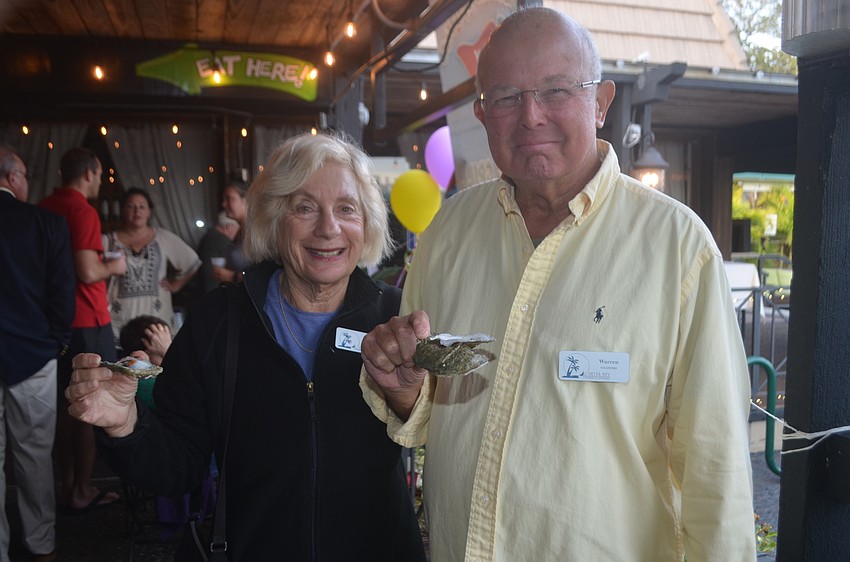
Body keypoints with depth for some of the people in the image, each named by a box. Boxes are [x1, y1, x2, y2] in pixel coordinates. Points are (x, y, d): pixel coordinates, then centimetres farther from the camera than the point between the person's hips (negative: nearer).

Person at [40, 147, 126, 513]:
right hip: (87, 322, -8)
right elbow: (88, 273, -22)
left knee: (65, 404, 16)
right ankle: (83, 491, 11)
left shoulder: (44, 208, 9)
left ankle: (67, 485, 26)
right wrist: (113, 267, -2)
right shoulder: (82, 211, -15)